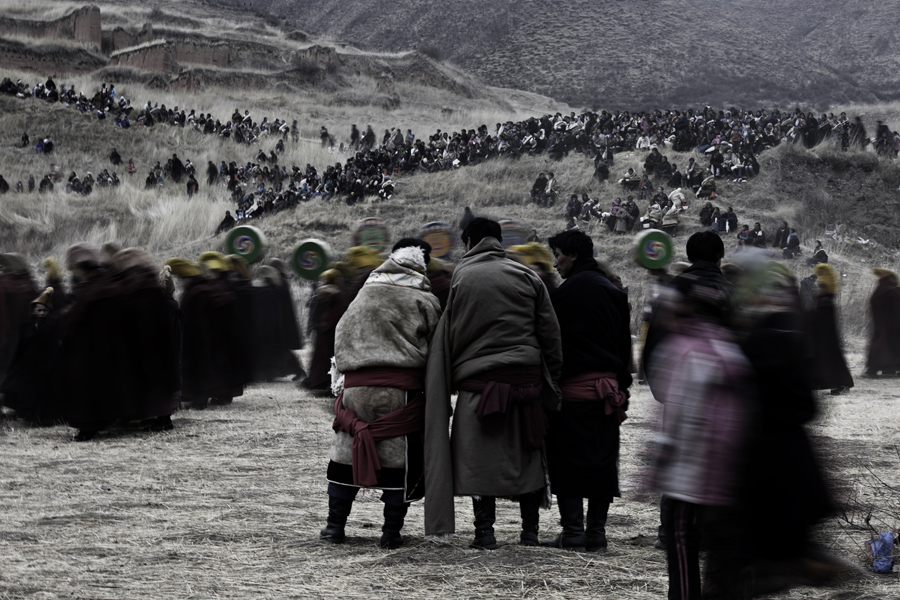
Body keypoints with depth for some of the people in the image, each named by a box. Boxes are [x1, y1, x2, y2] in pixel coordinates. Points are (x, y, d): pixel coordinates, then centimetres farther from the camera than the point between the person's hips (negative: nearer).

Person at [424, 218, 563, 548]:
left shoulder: (460, 277, 1)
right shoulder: (526, 276, 7)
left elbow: (448, 337, 2)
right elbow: (550, 333, 8)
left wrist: (446, 384, 8)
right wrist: (552, 381, 14)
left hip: (477, 378, -3)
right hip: (526, 376, 3)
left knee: (480, 458, 4)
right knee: (527, 455, 11)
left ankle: (485, 530, 2)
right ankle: (530, 530, 15)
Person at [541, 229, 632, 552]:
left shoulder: (563, 293, -8)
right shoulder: (615, 293, 12)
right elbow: (625, 344, 15)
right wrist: (622, 387, 18)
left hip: (572, 386, -6)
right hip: (607, 386, 6)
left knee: (568, 459, -1)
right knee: (602, 459, 8)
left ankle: (572, 532, -3)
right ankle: (596, 532, 9)